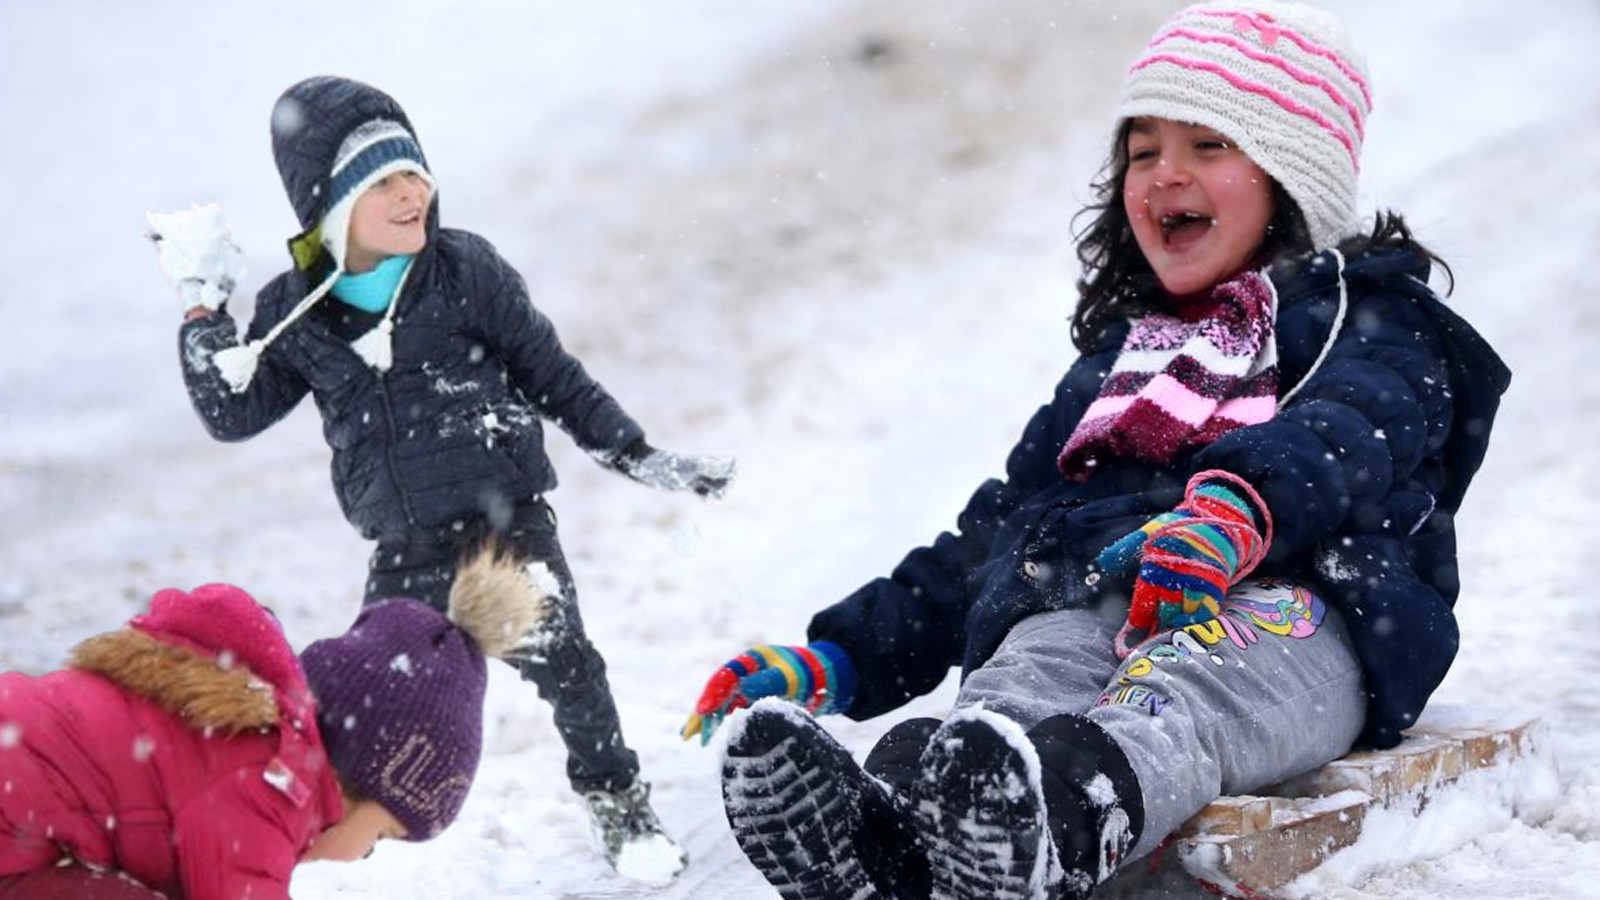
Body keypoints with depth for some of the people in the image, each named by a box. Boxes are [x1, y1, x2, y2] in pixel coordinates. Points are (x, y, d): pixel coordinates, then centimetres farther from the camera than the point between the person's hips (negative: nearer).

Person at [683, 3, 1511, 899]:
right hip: (1083, 603, 4)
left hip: (1285, 602, -4)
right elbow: (996, 528, 37)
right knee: (1016, 691, -34)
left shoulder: (1372, 320, 20)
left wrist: (1238, 509, -31)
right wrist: (839, 659, 24)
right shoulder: (1117, 357, 40)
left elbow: (1345, 435, -5)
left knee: (1174, 697, -41)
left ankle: (1065, 818, -74)